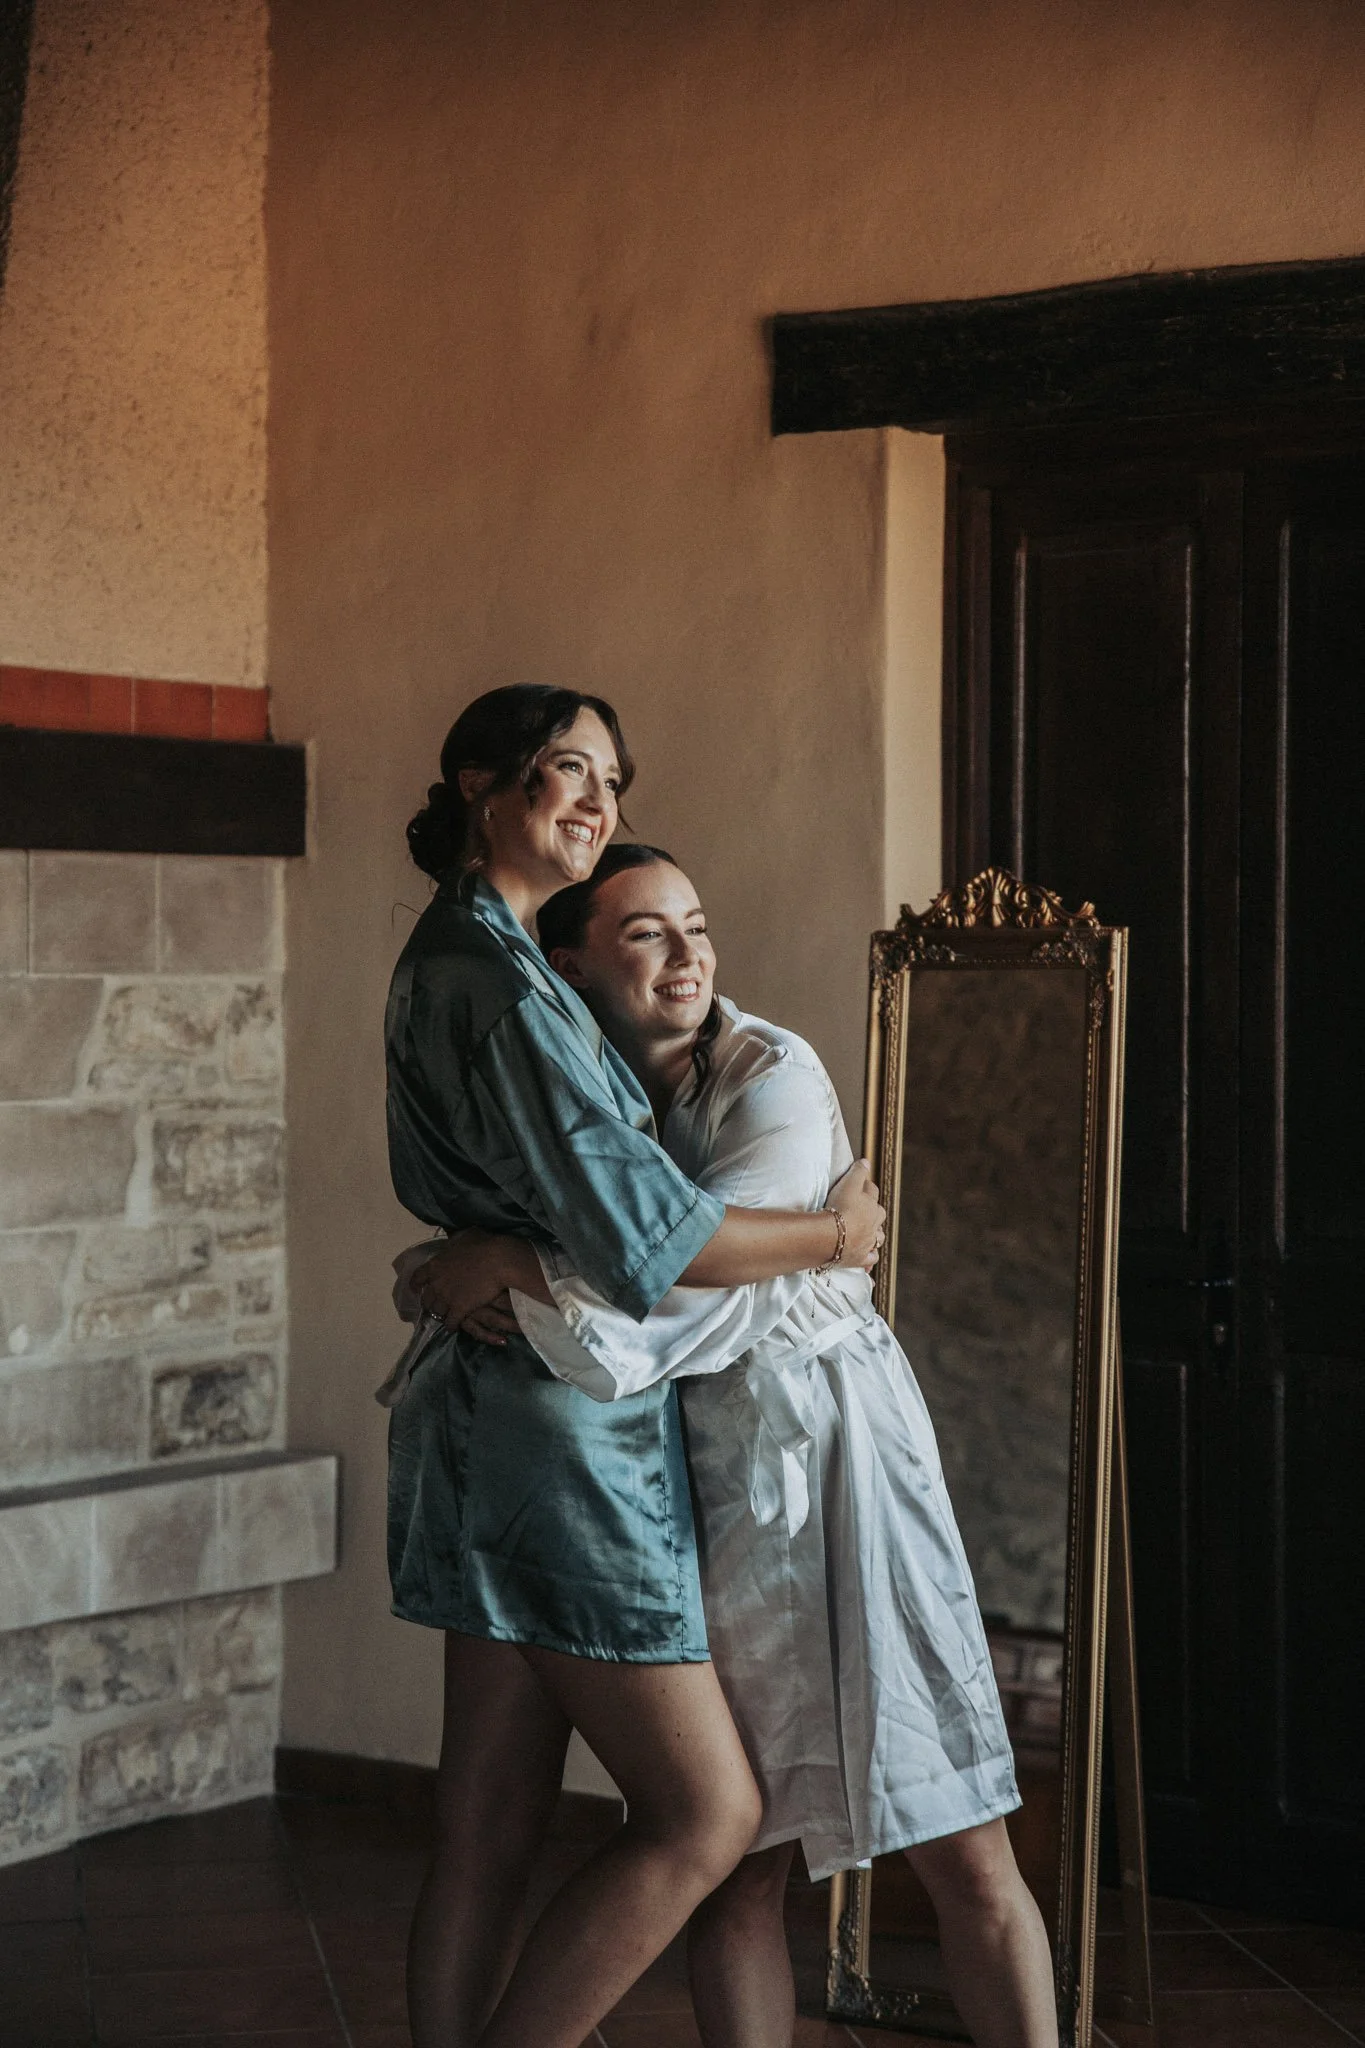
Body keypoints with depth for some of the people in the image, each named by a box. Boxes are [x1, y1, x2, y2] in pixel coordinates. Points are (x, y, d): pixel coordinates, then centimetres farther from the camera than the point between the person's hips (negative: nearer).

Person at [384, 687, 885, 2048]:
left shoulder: (448, 959, 17)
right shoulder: (496, 977, -16)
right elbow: (636, 1231, -20)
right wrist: (837, 1234, -7)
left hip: (495, 1413, 10)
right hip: (564, 1421, -10)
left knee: (491, 1825, 10)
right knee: (705, 1812, -5)